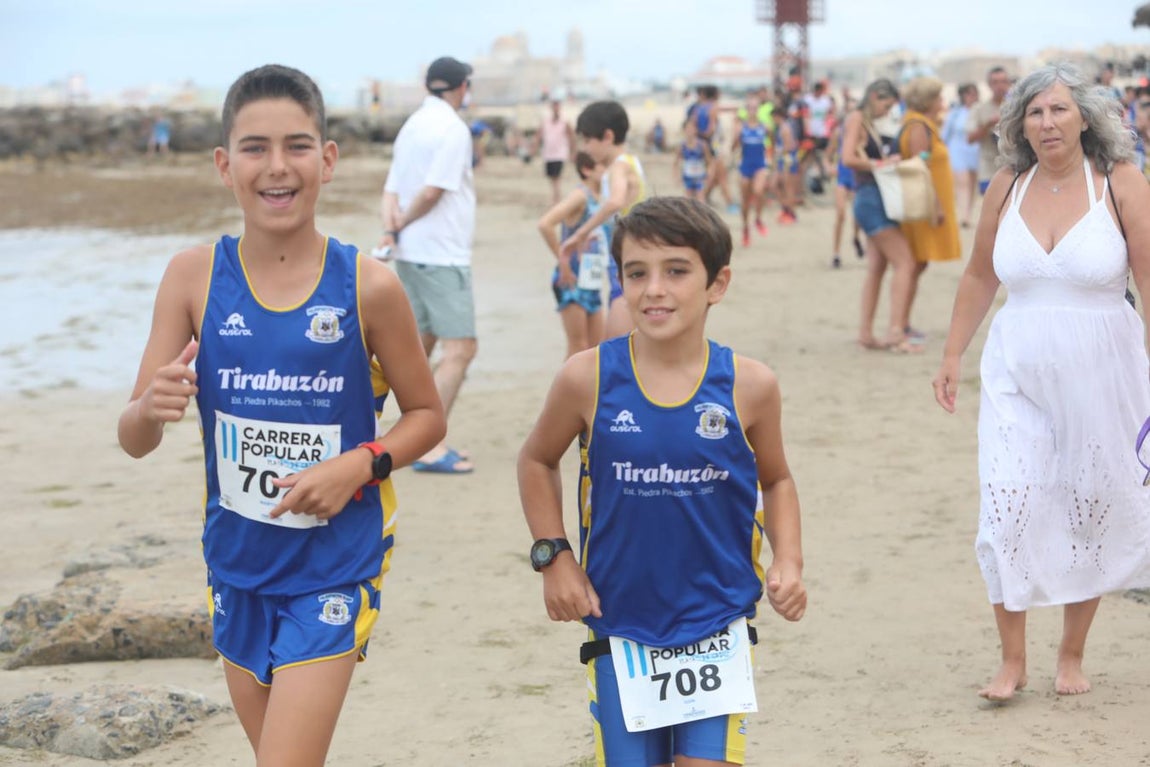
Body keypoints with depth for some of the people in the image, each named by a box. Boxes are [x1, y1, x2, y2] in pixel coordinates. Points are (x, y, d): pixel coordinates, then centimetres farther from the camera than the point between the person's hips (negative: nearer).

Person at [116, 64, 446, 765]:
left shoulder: (368, 286, -12)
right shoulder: (195, 275, -7)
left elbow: (427, 415, 2)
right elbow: (134, 441, -4)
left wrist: (360, 465, -17)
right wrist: (153, 408, -27)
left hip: (335, 567, -3)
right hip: (237, 561, 3)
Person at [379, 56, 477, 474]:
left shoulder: (412, 125, 14)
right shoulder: (453, 129, -12)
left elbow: (392, 189, 7)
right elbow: (432, 190, -20)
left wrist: (391, 228, -8)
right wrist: (401, 224, -5)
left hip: (410, 253, 9)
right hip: (442, 255, -9)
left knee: (421, 344, 16)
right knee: (460, 348, -7)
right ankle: (430, 447, -12)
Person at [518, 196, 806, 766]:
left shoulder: (748, 386, -7)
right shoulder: (589, 379, -10)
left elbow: (776, 480, 11)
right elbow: (537, 462, 9)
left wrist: (788, 559, -4)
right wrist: (553, 556, 0)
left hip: (716, 630, 0)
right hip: (620, 628, 1)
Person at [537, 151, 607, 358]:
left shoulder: (598, 200, 11)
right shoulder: (580, 196, -13)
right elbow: (545, 224, -27)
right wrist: (562, 262, -22)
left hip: (593, 282, 8)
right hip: (573, 281, -8)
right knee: (578, 347, -6)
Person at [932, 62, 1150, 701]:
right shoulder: (1006, 188, 2)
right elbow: (980, 277, 13)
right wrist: (953, 354, 13)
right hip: (1017, 375, 2)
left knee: (1093, 513, 8)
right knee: (1006, 512, -5)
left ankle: (1072, 653, 26)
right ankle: (1012, 660, 9)